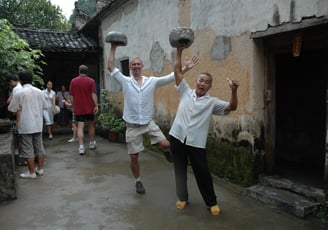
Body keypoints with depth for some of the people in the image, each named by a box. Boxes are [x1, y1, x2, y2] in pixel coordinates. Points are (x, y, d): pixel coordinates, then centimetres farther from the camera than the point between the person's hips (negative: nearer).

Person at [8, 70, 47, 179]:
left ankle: (31, 172, 8)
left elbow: (11, 109, -5)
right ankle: (40, 169, 21)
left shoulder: (19, 93, -10)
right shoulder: (39, 91, 3)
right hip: (38, 125, 5)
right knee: (39, 146, 13)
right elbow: (44, 106, 10)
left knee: (28, 149, 3)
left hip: (26, 126, -5)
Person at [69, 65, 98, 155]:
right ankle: (92, 143, 28)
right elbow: (93, 94, -12)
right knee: (91, 125, 15)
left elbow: (71, 95, 6)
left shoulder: (73, 81, 1)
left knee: (80, 127, -2)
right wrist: (96, 105, -11)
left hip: (78, 108, 0)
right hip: (89, 108, 0)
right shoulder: (91, 81, -4)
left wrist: (73, 106, 17)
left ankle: (81, 147, -9)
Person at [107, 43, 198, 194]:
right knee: (134, 157, 6)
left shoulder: (152, 81, 1)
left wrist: (186, 68, -12)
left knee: (165, 144, -16)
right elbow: (110, 67, -4)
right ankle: (138, 181, 29)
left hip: (149, 122, 0)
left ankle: (166, 152, 23)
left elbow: (170, 77, -4)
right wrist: (113, 49, -3)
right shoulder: (125, 81, -1)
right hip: (132, 126, 0)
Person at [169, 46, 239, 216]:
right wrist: (179, 52, 1)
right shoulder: (185, 92, 8)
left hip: (196, 142, -2)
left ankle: (211, 202, 22)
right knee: (180, 170, 13)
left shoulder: (212, 102, 3)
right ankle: (182, 197, 32)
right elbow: (177, 71, 7)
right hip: (177, 137, 2)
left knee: (202, 173, 4)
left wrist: (234, 91, -24)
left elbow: (231, 107, -8)